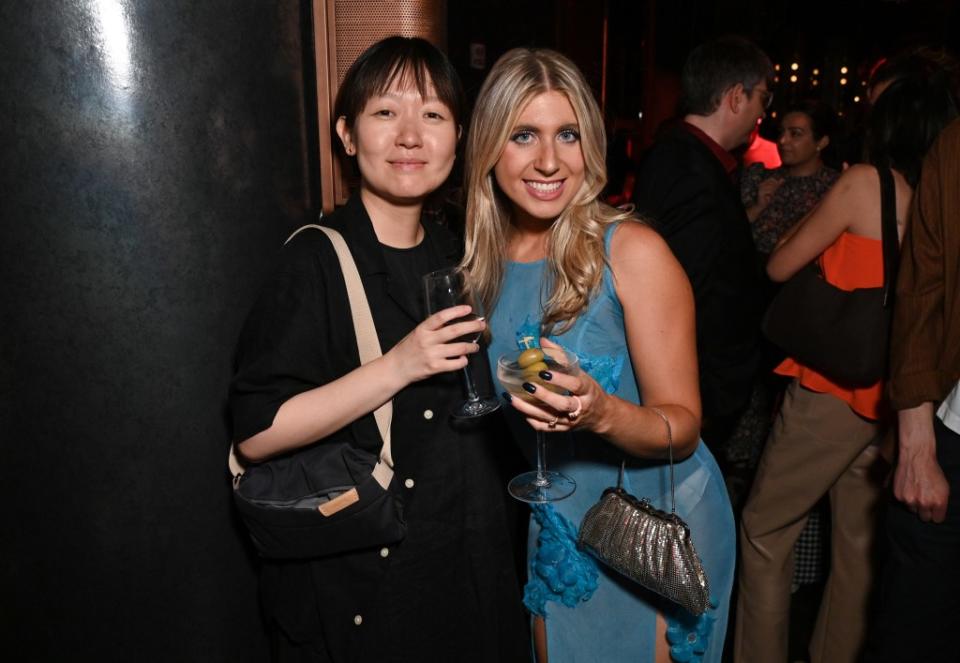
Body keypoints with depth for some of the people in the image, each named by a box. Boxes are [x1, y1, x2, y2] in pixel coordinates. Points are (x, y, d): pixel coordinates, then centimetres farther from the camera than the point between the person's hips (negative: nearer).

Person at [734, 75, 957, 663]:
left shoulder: (865, 181, -8)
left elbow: (780, 267, -5)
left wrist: (816, 213, 11)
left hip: (831, 386, -6)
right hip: (892, 395, 7)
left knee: (766, 529, 6)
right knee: (860, 540, 16)